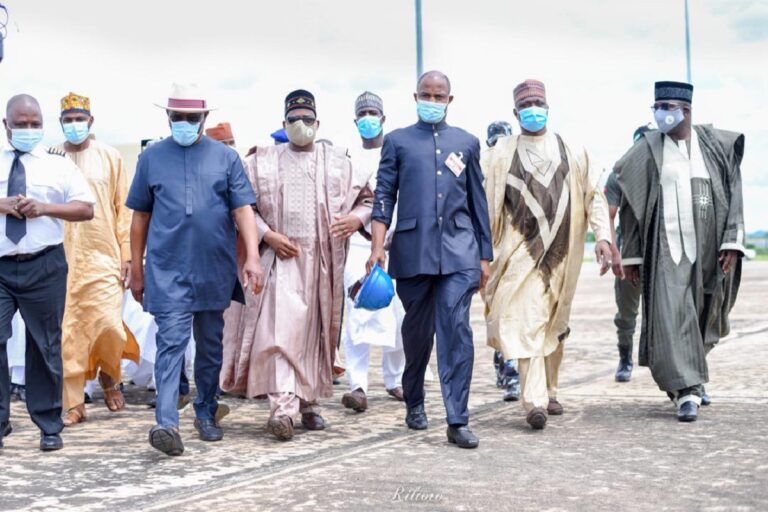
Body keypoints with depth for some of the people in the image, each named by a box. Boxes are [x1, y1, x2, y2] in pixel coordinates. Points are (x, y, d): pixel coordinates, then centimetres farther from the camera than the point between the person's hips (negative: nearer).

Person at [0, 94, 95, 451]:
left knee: (45, 347, 7)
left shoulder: (59, 163, 4)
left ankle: (49, 426, 17)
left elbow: (86, 209, -1)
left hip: (44, 267, -1)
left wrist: (44, 208, -15)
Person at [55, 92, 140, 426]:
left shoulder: (109, 157, 5)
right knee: (67, 331, 1)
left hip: (103, 256, -1)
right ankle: (74, 402, 10)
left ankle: (108, 375, 21)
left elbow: (123, 208, 5)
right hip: (62, 259, 1)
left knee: (109, 324, -9)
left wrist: (127, 254, -1)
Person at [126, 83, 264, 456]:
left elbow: (243, 209, -1)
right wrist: (136, 269, 9)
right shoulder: (152, 158, 6)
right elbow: (140, 216, 10)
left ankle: (206, 414, 27)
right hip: (167, 272, -1)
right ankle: (166, 423, -19)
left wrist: (252, 257, -14)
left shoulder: (225, 157, 4)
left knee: (211, 347, 12)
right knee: (170, 343, -12)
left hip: (215, 271, 1)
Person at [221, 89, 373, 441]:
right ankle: (282, 406, -20)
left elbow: (365, 198, 13)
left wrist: (356, 219, -9)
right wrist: (268, 235, -9)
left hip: (322, 260, 2)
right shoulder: (263, 161, 8)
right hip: (281, 257, -2)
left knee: (316, 332, 7)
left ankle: (309, 402, 19)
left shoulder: (337, 162, 11)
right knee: (281, 329, -15)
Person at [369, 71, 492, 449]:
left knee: (457, 331, -9)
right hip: (412, 251, 0)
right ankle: (414, 401, 32)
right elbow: (384, 195, 4)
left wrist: (485, 255, 12)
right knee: (417, 331, 10)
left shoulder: (466, 143, 14)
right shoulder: (398, 141, 10)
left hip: (458, 250, 0)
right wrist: (377, 246, -8)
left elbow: (478, 201, 15)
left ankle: (457, 421, -8)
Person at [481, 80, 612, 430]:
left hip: (560, 251, 3)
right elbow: (484, 202, 0)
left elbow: (593, 196, 6)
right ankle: (534, 401, -15)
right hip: (520, 251, -3)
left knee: (554, 323, 11)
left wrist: (602, 236, -6)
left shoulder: (572, 154, 8)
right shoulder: (501, 155, 4)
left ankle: (548, 391, 25)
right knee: (526, 321, -12)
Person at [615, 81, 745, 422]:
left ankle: (690, 377, 31)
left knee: (703, 318, 11)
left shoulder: (717, 146, 5)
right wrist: (630, 255, 2)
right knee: (672, 317, -11)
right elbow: (631, 206, 4)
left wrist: (732, 241, -6)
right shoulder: (647, 151, 3)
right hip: (666, 249, -2)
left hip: (708, 250, 2)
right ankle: (688, 391, -9)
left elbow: (733, 195, 4)